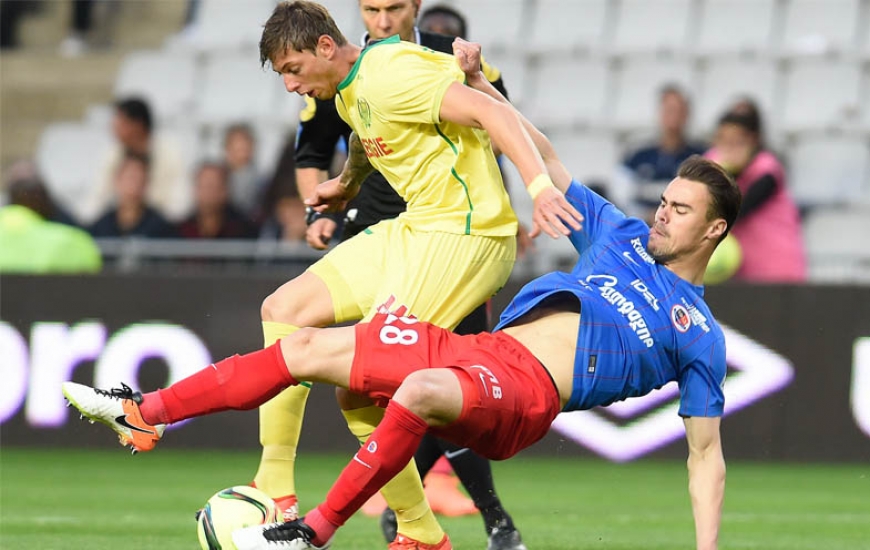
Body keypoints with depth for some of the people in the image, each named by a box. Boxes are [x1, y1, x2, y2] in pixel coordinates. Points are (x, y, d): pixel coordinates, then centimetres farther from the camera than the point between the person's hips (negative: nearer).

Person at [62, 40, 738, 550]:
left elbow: (705, 454, 8)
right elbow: (543, 158, 28)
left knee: (423, 390, -40)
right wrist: (480, 83, 20)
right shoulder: (622, 236, 23)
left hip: (528, 392, -7)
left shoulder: (699, 335, 9)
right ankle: (145, 415, 7)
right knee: (307, 347, 1)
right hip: (481, 348, 7)